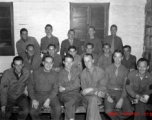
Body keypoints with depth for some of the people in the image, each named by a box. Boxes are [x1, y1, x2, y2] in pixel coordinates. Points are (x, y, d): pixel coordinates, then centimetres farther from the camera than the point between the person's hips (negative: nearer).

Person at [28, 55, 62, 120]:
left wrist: (48, 99, -16)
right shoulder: (36, 72, -1)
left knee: (58, 109, -25)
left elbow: (55, 89, 0)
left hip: (50, 95, 1)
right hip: (37, 95, 0)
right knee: (33, 111, -24)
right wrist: (33, 99, -12)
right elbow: (30, 86, 1)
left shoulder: (54, 74, 2)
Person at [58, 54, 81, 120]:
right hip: (64, 94, 0)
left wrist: (64, 88, -5)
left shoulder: (77, 70, 7)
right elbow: (60, 89, 2)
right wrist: (72, 86, -5)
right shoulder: (60, 73, 8)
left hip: (75, 93, 0)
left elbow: (76, 85, -3)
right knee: (70, 100, -34)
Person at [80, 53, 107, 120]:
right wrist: (96, 92, -21)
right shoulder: (83, 73, 0)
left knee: (93, 99, -33)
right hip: (87, 97, 0)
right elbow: (84, 90, -6)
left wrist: (91, 89, -19)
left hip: (98, 97, 0)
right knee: (93, 99, -33)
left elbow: (103, 87, -4)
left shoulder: (100, 71, 1)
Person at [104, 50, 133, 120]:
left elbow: (125, 86, 0)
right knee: (108, 111, -28)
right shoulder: (108, 69, 4)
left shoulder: (125, 70, 5)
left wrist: (121, 99, -15)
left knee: (129, 112, -22)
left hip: (120, 92, 1)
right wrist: (107, 96, -14)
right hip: (109, 91, -1)